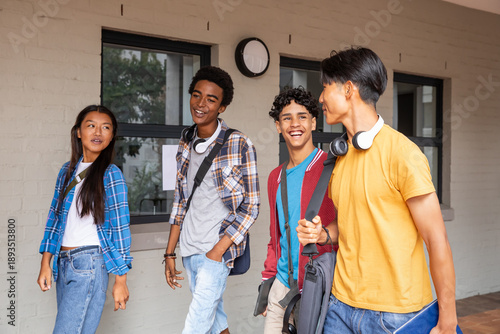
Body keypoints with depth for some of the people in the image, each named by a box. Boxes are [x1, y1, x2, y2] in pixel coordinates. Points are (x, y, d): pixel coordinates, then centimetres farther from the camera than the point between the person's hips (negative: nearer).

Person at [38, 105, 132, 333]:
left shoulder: (110, 175, -7)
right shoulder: (67, 171, 9)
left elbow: (120, 229, -8)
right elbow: (54, 217, 13)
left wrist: (120, 281, -8)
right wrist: (45, 264, 8)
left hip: (89, 263, -6)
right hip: (63, 262, 6)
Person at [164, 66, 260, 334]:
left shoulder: (239, 145, -11)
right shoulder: (185, 144, 7)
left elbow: (251, 206, -9)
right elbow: (180, 201, 13)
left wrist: (218, 251, -15)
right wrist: (170, 252, 11)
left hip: (216, 250, -6)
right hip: (189, 250, 6)